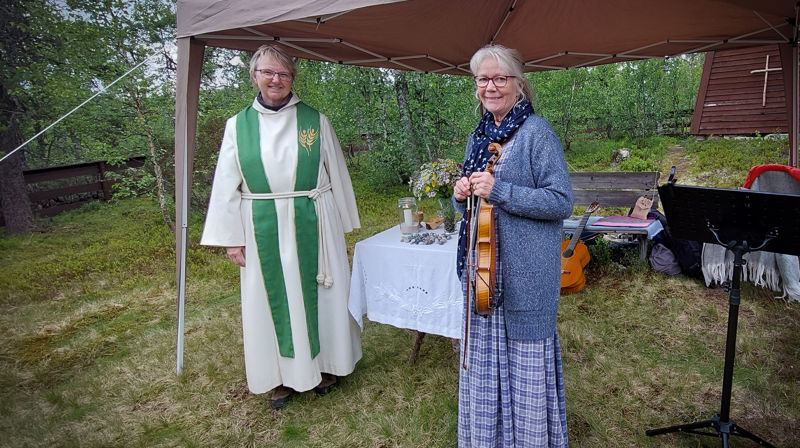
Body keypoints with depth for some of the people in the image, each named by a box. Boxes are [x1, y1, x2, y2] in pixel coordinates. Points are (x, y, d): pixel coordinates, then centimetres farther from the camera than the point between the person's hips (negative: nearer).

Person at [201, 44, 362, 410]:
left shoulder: (316, 121, 1)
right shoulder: (238, 125, 4)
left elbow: (337, 176, 5)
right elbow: (226, 186, 5)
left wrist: (343, 226, 6)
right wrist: (231, 237, 1)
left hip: (313, 226, 0)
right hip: (263, 231, 1)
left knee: (318, 293, 9)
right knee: (273, 298, 10)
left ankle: (323, 364, 30)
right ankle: (283, 374, 28)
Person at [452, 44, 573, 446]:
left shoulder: (537, 133, -9)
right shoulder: (478, 136, 13)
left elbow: (561, 202, -15)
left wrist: (498, 191, -22)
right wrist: (462, 195, -3)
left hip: (525, 272, -6)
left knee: (525, 360, 7)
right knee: (484, 357, 17)